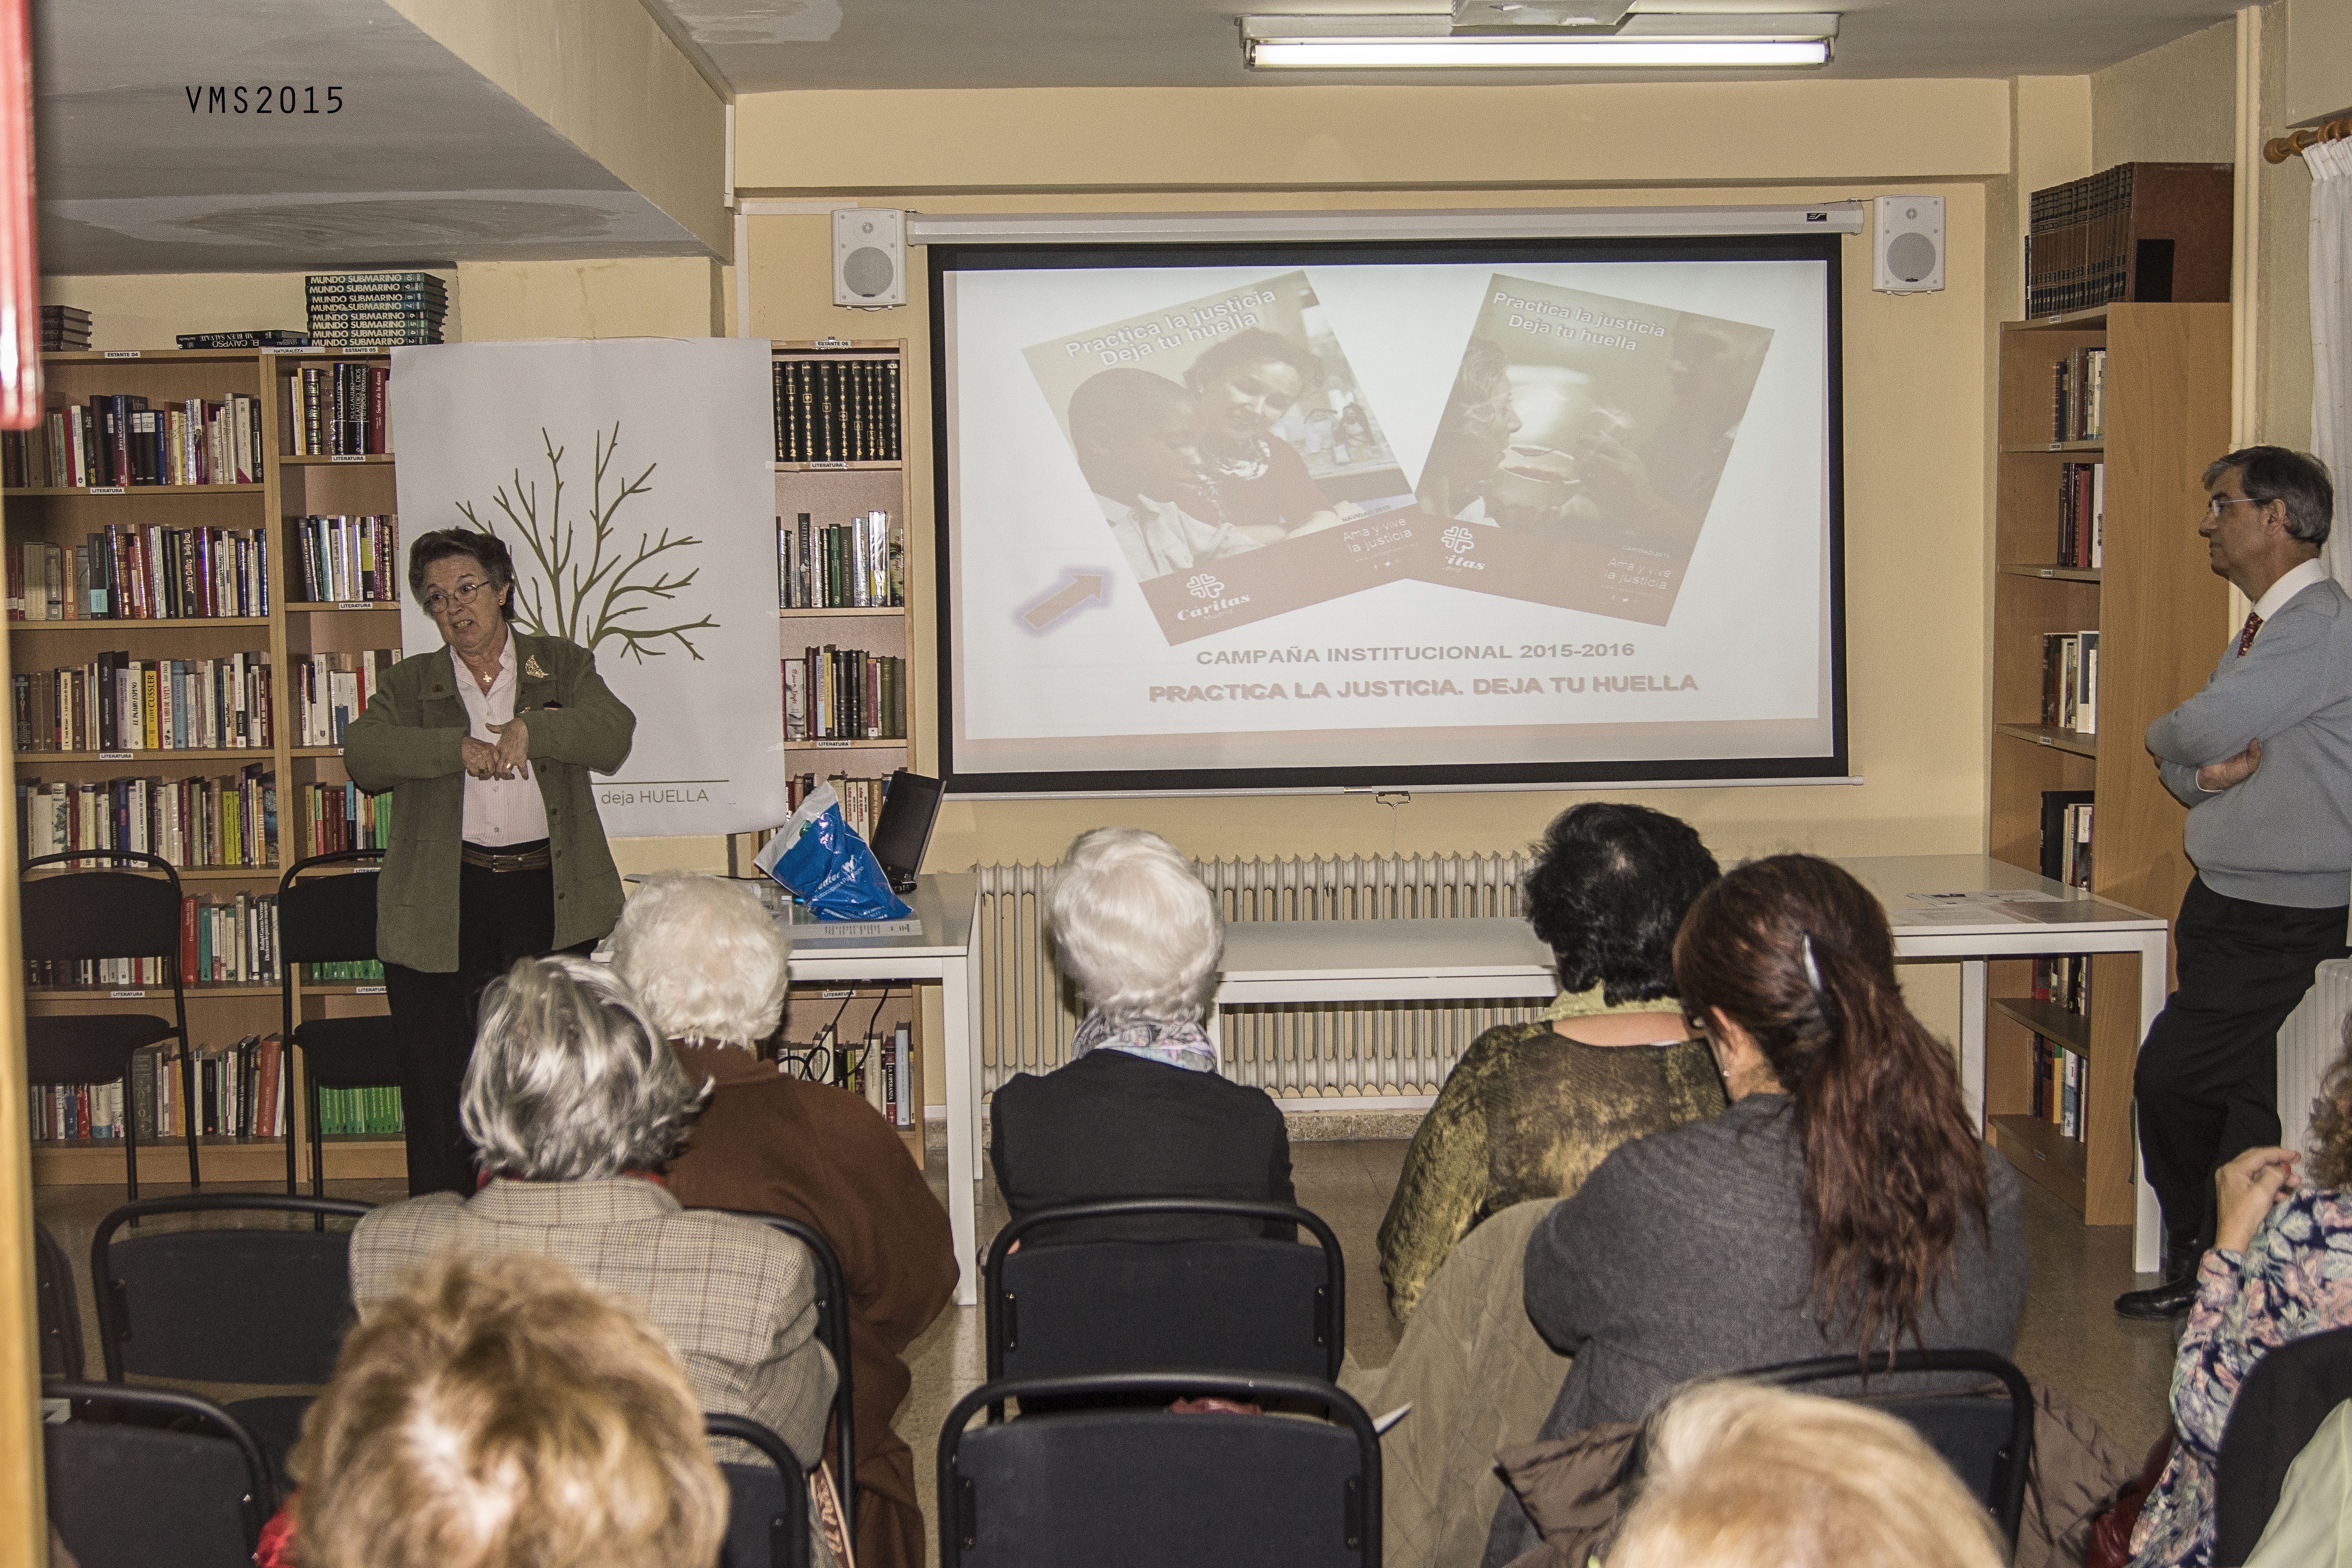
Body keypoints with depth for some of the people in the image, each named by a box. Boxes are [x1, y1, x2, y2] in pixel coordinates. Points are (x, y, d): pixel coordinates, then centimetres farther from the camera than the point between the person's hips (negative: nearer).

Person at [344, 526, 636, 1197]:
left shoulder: (563, 666, 11)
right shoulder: (411, 684, 11)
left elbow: (613, 736, -7)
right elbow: (363, 753, -8)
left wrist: (529, 727, -19)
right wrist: (460, 747, -19)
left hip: (549, 897, 0)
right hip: (442, 903, 0)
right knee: (439, 1084, 2)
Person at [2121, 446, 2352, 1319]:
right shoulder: (2260, 634, 17)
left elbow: (2203, 732, -22)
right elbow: (2181, 767, 16)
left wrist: (2166, 738, 2)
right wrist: (2205, 772, -8)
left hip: (2281, 921, -9)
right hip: (2227, 906, 9)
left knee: (2171, 1079, -8)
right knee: (2239, 1098, 10)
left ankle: (2203, 1258, 9)